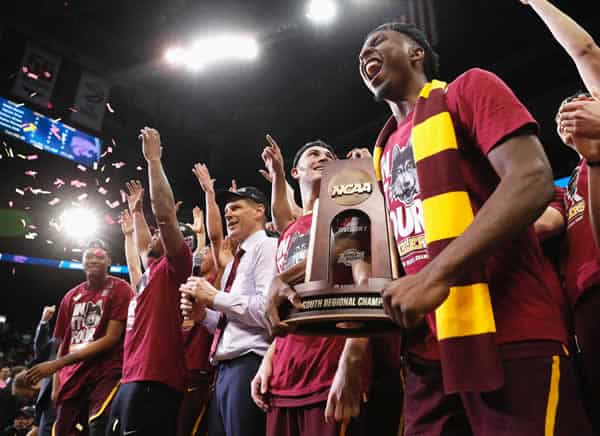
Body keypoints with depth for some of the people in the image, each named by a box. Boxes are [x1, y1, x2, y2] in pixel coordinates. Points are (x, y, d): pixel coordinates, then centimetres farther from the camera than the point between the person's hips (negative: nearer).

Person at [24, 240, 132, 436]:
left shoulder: (119, 289, -5)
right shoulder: (71, 297, 14)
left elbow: (111, 339, -12)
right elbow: (63, 344, 17)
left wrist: (56, 364, -14)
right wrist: (56, 385, 7)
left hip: (106, 374, -6)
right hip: (71, 379, 6)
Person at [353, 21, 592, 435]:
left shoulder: (470, 88, 1)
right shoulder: (385, 150, 19)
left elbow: (532, 181, -15)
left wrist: (437, 275, -24)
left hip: (508, 338, -6)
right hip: (429, 348, 7)